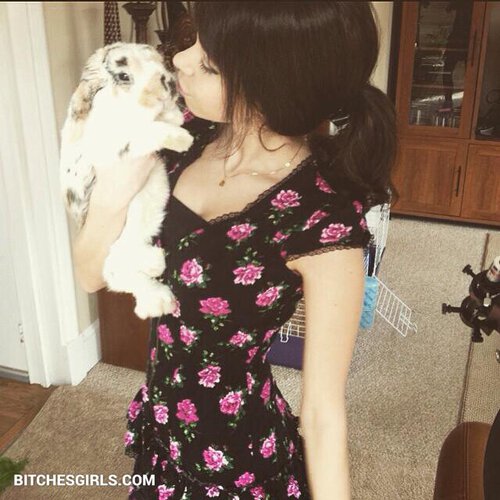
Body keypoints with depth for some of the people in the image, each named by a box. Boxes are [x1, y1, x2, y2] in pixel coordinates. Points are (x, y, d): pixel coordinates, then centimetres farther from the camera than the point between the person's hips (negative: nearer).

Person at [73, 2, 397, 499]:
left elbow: (323, 413, -21)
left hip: (236, 454, -5)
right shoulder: (190, 131, -12)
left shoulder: (323, 221, -30)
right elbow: (92, 274, -6)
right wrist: (112, 195, -25)